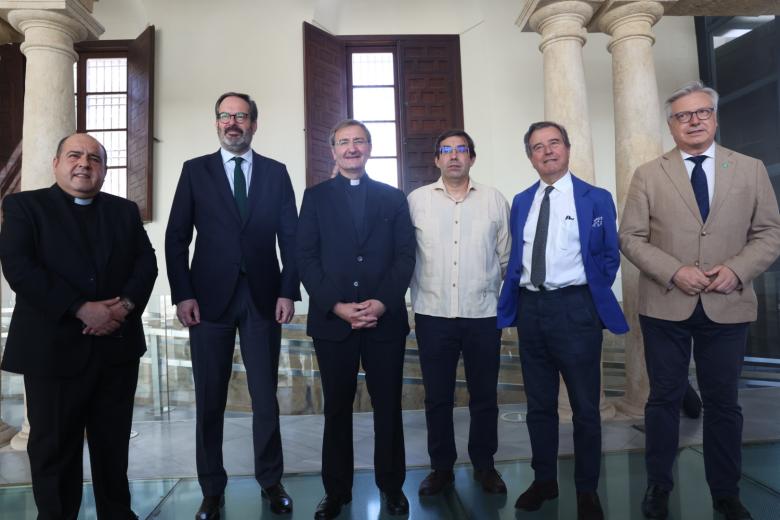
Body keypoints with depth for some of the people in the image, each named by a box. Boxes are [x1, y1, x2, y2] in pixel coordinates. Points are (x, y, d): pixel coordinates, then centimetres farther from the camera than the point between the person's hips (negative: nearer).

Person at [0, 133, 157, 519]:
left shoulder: (125, 210, 13)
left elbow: (146, 263, 5)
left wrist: (126, 303, -14)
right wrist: (81, 309, -20)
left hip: (118, 346, 3)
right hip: (54, 348, -3)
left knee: (114, 445, 14)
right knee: (54, 449, 9)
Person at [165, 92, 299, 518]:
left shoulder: (276, 172, 9)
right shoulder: (195, 170, 7)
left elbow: (290, 237, 6)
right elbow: (176, 238, 3)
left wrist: (288, 291, -3)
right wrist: (183, 295, -5)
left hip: (263, 298, 0)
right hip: (210, 298, 0)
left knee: (265, 396, 7)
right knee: (209, 399, 7)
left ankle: (270, 480, 23)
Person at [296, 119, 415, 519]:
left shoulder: (393, 197, 11)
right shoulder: (316, 197, 9)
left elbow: (405, 256, 3)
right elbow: (306, 257, 0)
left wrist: (382, 303, -11)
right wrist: (337, 306, -11)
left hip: (385, 318, 1)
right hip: (332, 319, 0)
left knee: (388, 407, 8)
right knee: (337, 408, 9)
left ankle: (391, 486, 25)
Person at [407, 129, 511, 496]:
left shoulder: (495, 200, 3)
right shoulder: (416, 200, 2)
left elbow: (506, 258, 8)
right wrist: (418, 295, 3)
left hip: (483, 314, 1)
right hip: (433, 315, 0)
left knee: (484, 396, 12)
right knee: (437, 397, 11)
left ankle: (484, 465, 32)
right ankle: (441, 467, 29)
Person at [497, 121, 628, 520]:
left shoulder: (595, 198, 0)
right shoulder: (521, 202, 11)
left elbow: (609, 257, 2)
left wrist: (592, 299, -1)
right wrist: (511, 302, 5)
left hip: (574, 308, -4)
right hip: (530, 308, 4)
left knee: (585, 406, 8)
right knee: (539, 404, 14)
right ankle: (544, 480, 31)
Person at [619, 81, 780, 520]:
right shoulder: (648, 175, 2)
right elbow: (631, 238, -2)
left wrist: (736, 269, -13)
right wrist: (674, 271, -15)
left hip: (728, 306, 1)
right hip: (665, 306, -1)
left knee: (724, 402, 12)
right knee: (665, 398, 10)